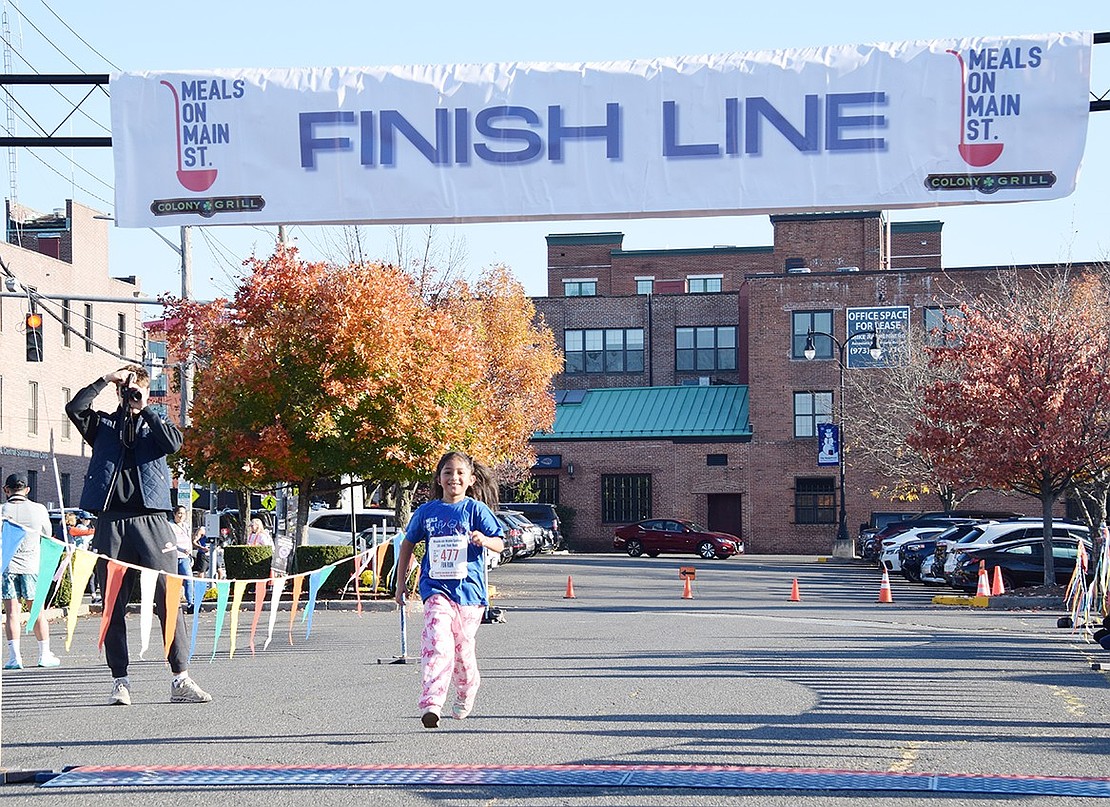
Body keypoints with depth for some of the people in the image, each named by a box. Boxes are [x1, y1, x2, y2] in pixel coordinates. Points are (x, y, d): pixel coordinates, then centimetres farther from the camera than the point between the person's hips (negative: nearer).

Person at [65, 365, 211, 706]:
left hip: (151, 518, -1)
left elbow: (173, 443, -5)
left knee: (168, 599, -7)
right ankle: (120, 681, 7)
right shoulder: (104, 423, 17)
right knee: (113, 604, 1)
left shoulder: (156, 423, 17)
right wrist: (105, 380, 1)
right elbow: (74, 407, -1)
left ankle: (181, 680, -6)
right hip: (111, 521, 1)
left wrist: (144, 410, -3)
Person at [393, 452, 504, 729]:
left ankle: (466, 693, 38)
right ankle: (431, 703, -31)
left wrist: (483, 540, -26)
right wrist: (400, 583, 18)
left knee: (463, 647, 7)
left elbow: (499, 544, -3)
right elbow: (408, 544, 20)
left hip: (468, 588, 0)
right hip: (436, 587, 0)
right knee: (437, 639, -21)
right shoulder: (426, 511, 7)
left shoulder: (476, 510, 0)